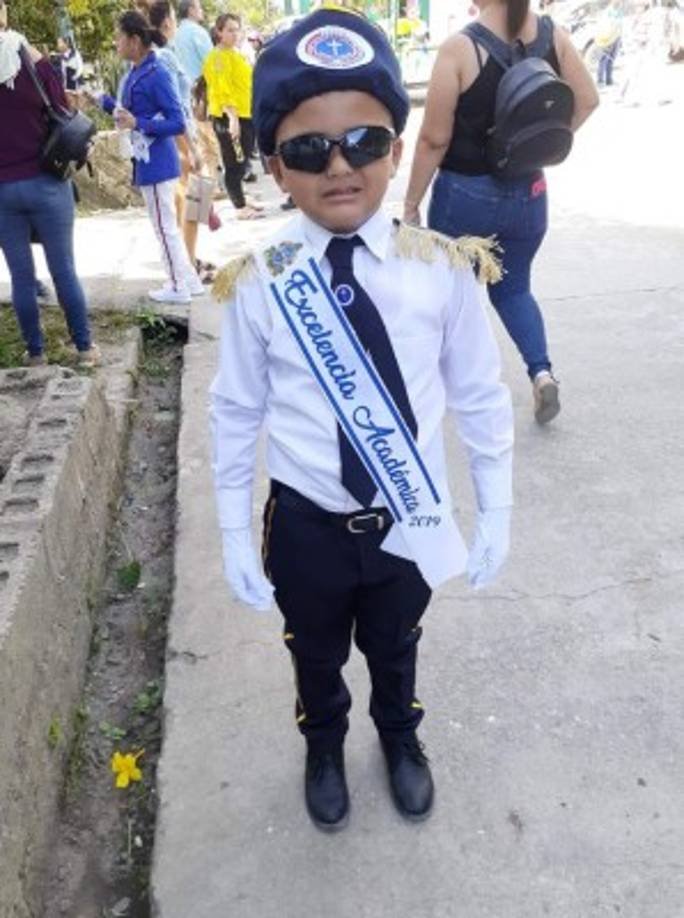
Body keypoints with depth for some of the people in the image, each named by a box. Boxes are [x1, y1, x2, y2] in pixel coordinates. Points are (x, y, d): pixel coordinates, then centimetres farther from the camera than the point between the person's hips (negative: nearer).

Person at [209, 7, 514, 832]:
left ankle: (400, 740, 62)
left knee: (395, 649, 28)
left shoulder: (442, 268, -16)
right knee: (316, 657, 26)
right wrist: (235, 538, -1)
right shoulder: (257, 283, -17)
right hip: (307, 524, 0)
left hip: (408, 522, 1)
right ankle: (325, 750, 60)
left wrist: (495, 515, 1)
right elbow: (235, 414, -6)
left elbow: (480, 397, -5)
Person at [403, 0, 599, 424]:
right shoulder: (553, 35, -3)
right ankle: (542, 372, 1)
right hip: (528, 192, 4)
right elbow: (587, 100, 6)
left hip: (465, 193, -4)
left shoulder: (460, 47, -17)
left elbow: (434, 139, -15)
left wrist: (411, 202, -6)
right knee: (513, 288, 20)